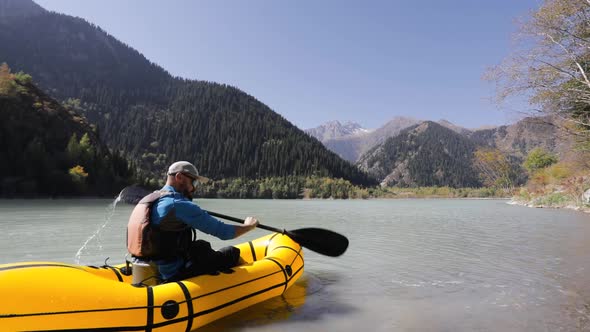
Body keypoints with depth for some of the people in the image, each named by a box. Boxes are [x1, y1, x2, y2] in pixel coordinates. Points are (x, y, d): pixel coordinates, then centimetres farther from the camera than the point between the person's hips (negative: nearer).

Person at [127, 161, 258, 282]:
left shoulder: (147, 200, 7)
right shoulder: (179, 205, -21)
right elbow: (223, 232, -19)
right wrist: (249, 226, -1)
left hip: (153, 272, 10)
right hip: (175, 275, -9)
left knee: (202, 245, 27)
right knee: (233, 253, 0)